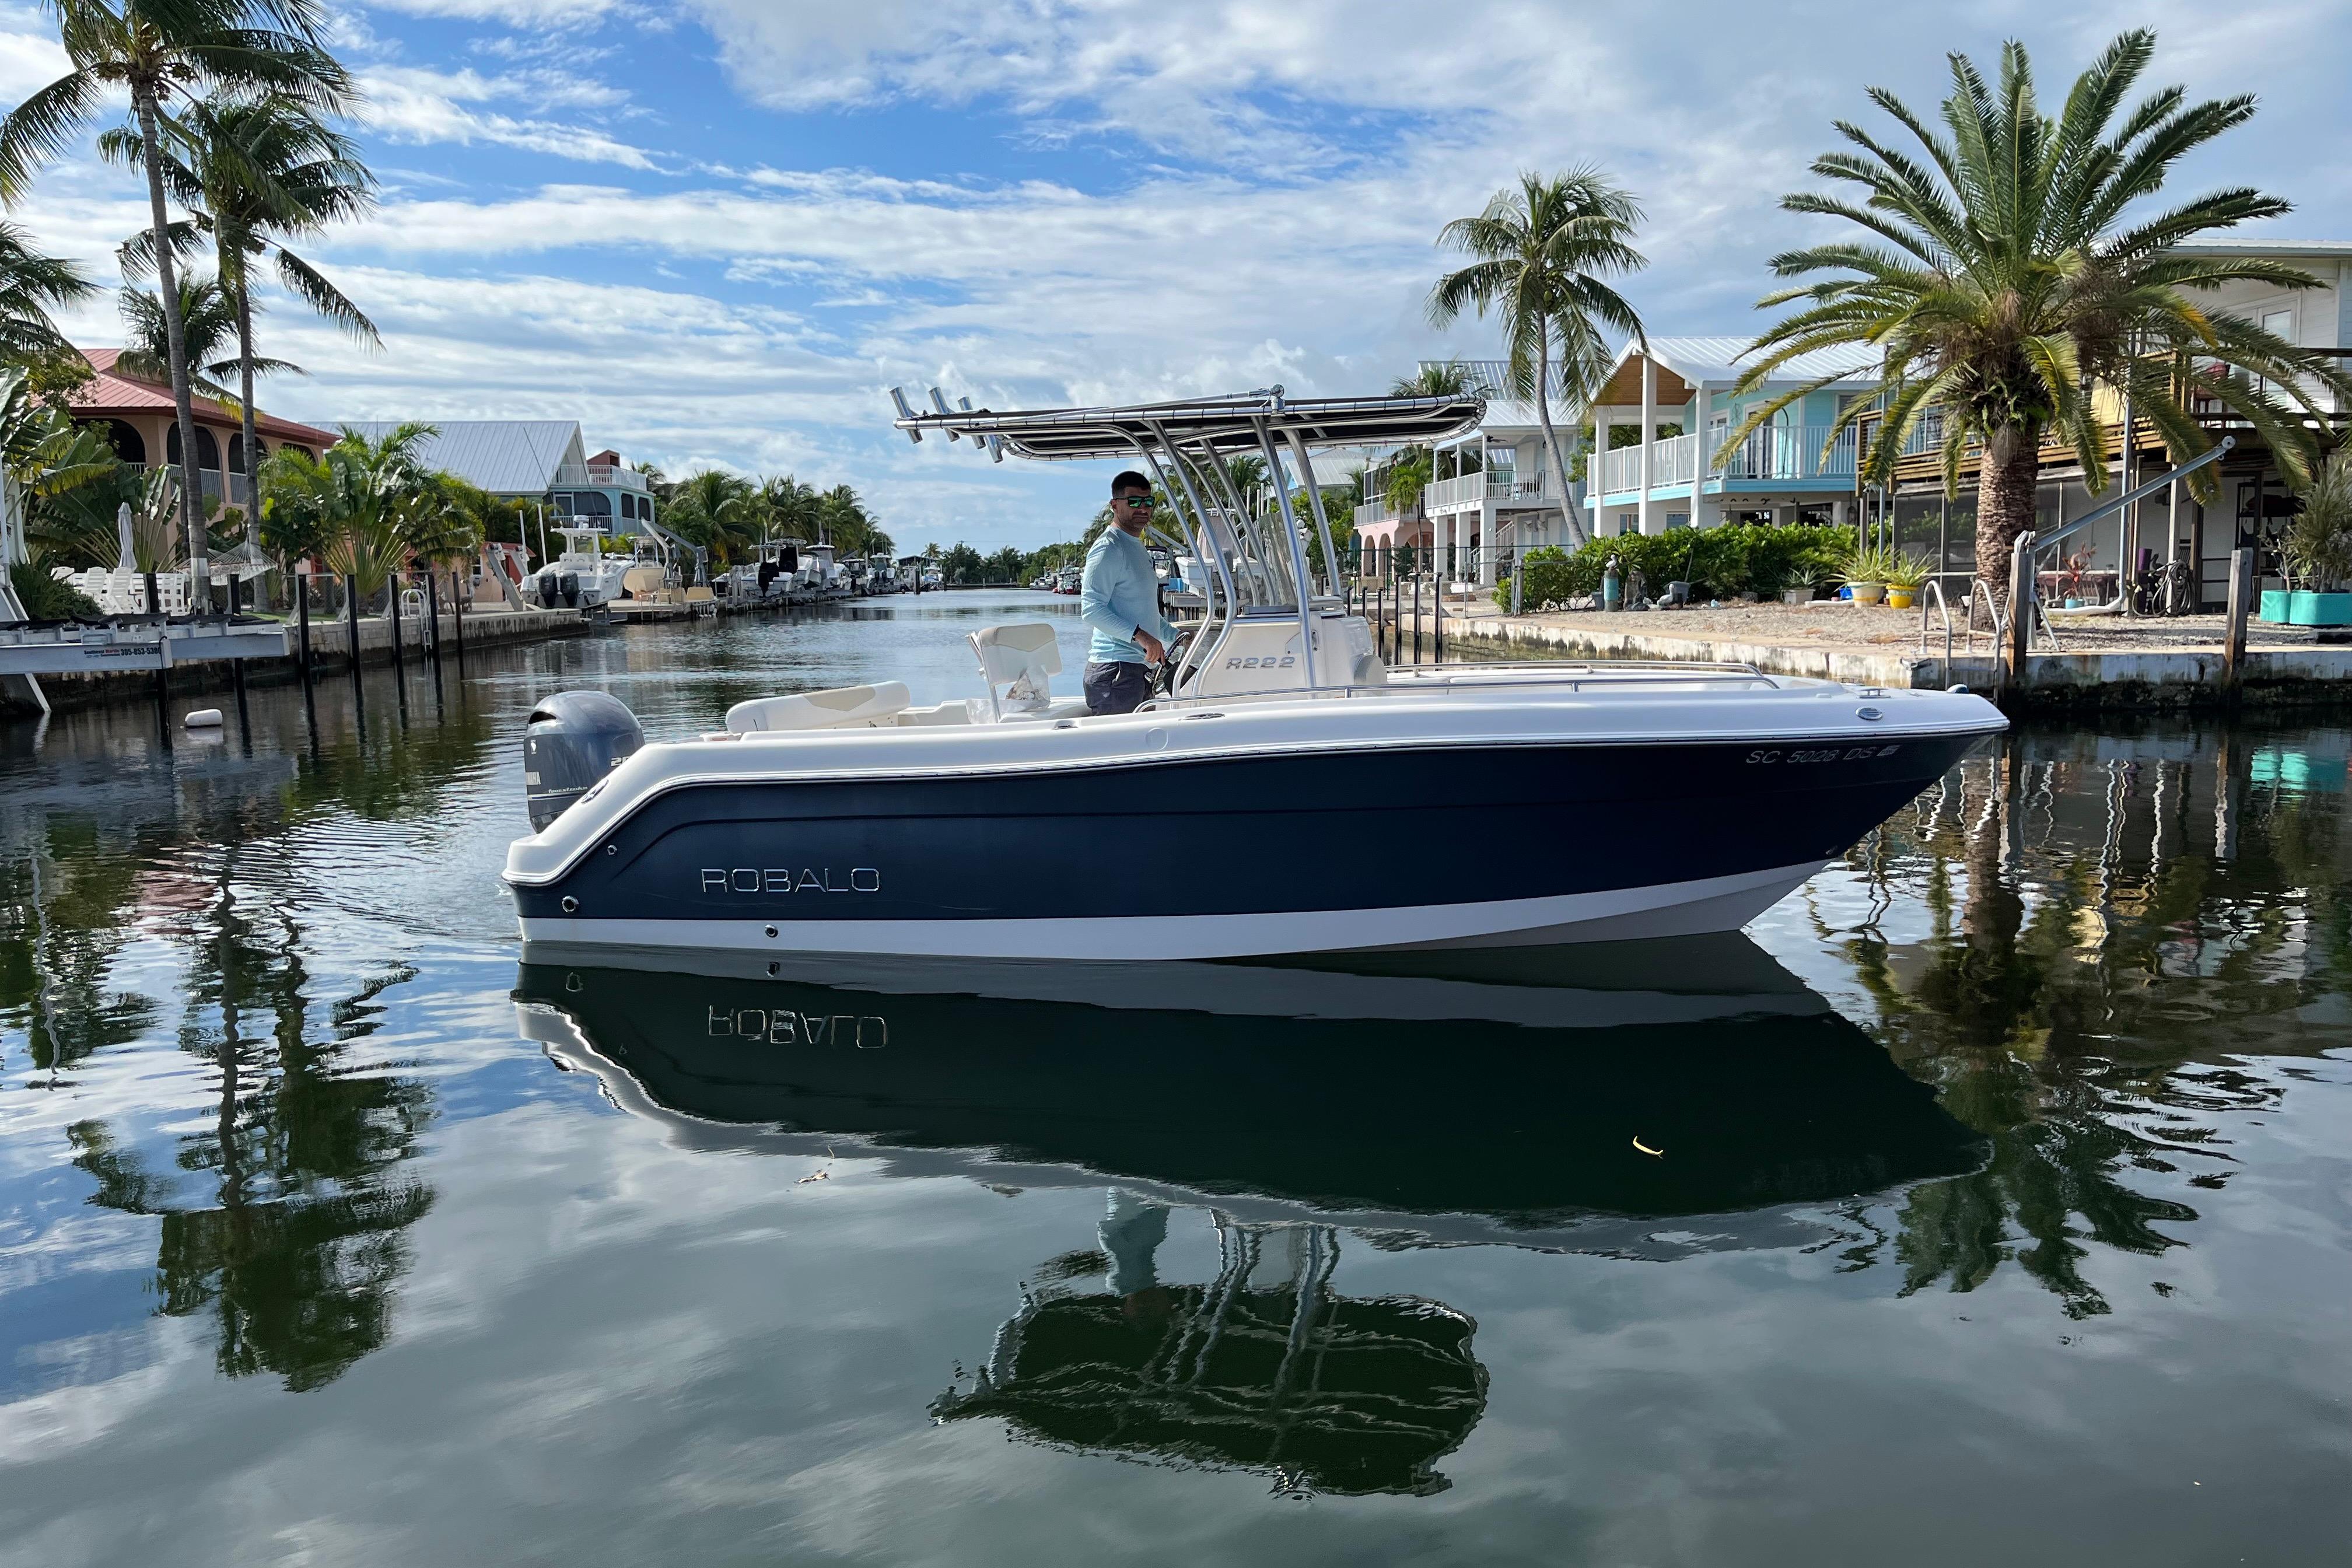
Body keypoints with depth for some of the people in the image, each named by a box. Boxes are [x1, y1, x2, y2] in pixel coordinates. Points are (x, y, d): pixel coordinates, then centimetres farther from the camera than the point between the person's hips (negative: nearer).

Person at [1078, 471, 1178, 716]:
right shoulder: (1108, 549, -10)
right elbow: (1091, 609, -20)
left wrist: (1177, 635, 21)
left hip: (1141, 668, 10)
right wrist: (1139, 635, -27)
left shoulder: (1139, 549, 23)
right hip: (1116, 669, -10)